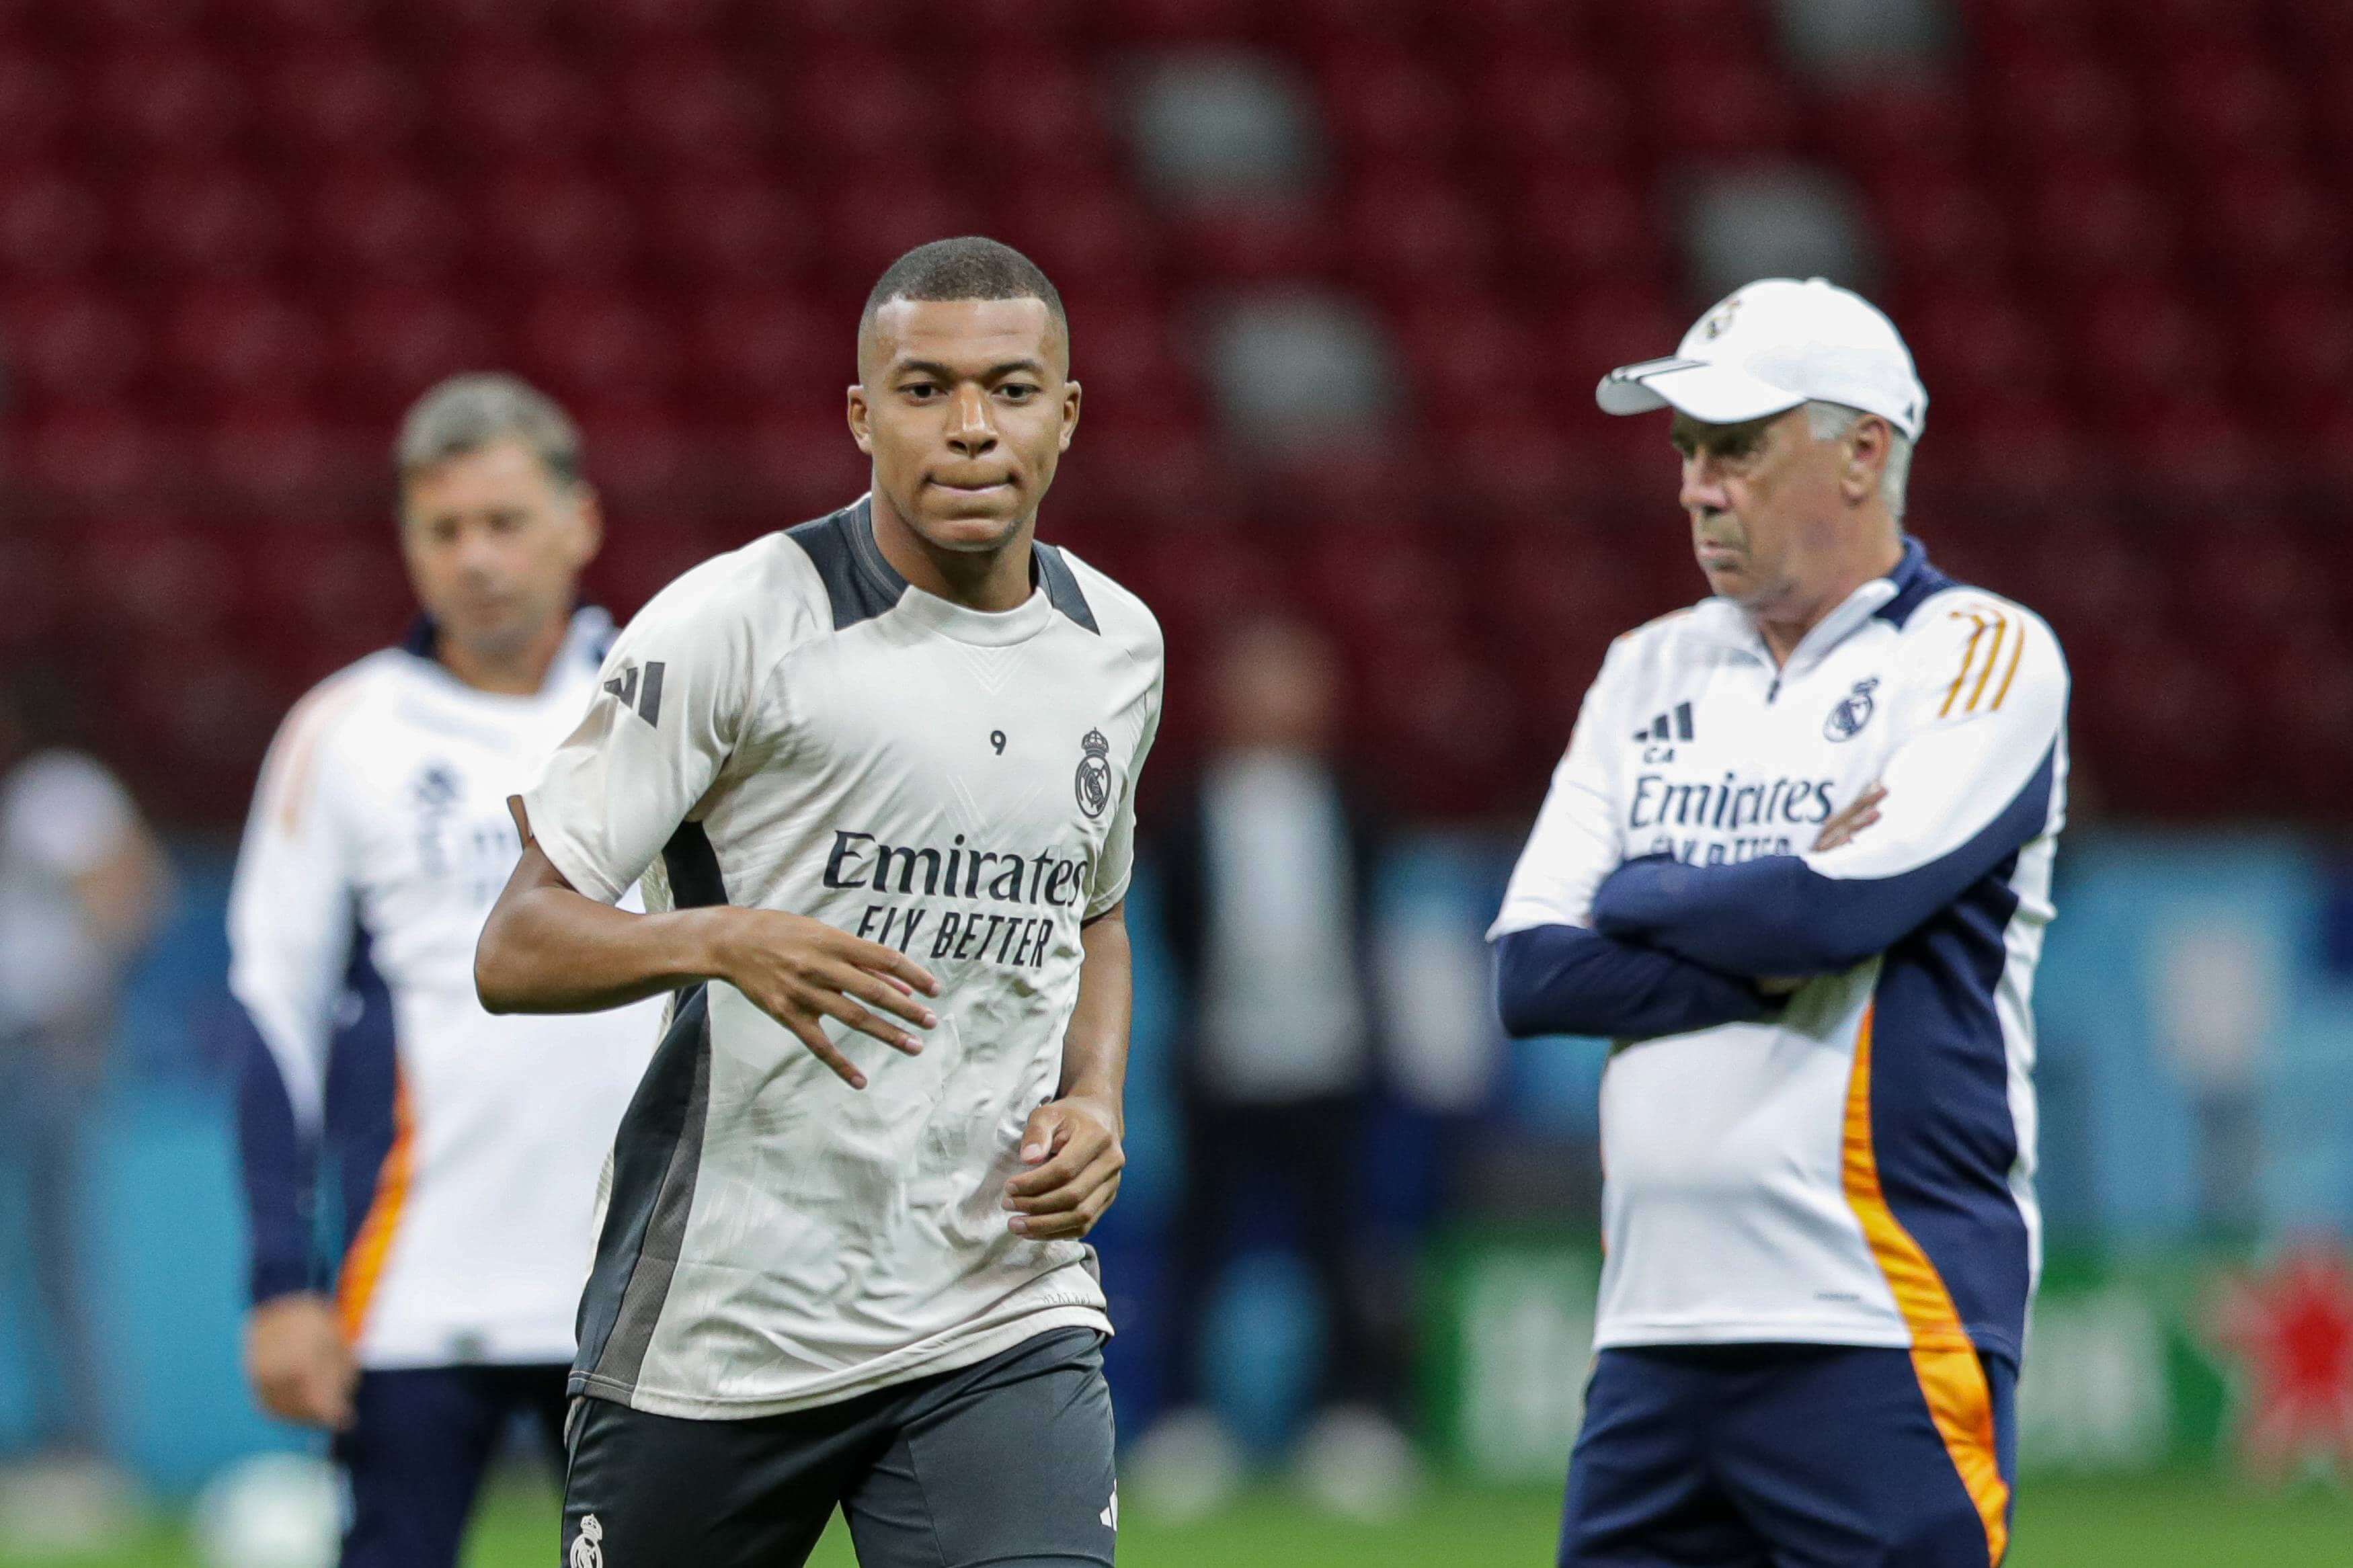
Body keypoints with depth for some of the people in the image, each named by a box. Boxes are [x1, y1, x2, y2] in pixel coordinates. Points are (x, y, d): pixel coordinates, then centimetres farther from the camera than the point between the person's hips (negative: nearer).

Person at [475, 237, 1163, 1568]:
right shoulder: (735, 625, -9)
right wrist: (720, 940, -30)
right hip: (722, 1323, -3)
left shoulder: (1118, 648, 9)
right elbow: (515, 952, -10)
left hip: (1001, 1310, 3)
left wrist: (1094, 1102, 7)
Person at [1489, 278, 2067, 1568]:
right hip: (1654, 1339, 6)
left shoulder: (1982, 655, -1)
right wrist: (1769, 953, -6)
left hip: (1881, 1339, -6)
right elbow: (1530, 973, 7)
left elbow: (1843, 909, -16)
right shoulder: (1652, 673, 17)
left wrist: (1636, 898, 1)